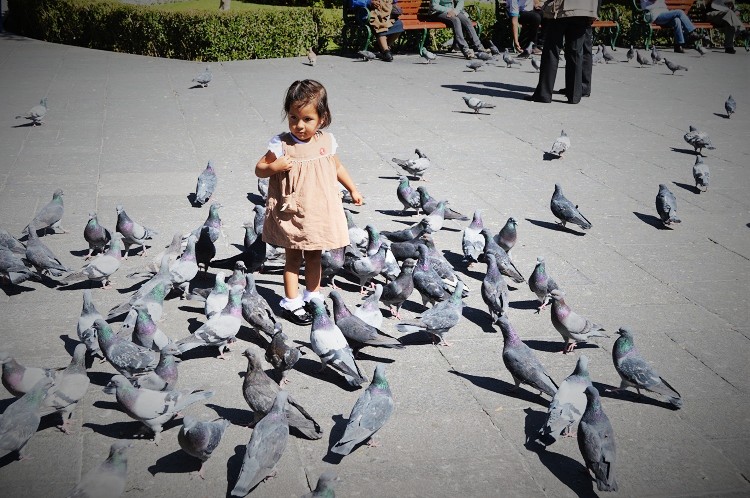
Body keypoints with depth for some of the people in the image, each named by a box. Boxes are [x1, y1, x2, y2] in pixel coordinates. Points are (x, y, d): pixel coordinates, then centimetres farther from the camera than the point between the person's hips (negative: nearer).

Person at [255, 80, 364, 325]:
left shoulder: (326, 142, -2)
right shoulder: (281, 145, -14)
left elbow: (337, 167, 15)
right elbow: (259, 169, -8)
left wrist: (353, 190, 17)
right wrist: (274, 167, -28)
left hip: (320, 212, 4)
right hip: (292, 213, -3)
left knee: (314, 257, 18)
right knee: (293, 259, 7)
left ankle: (313, 295, 34)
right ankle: (291, 303, 16)